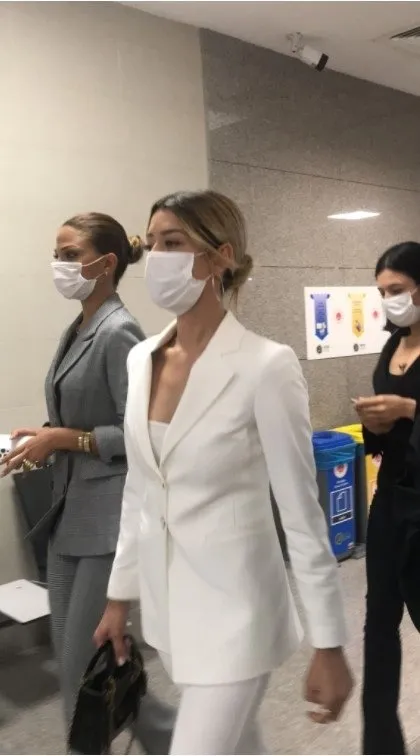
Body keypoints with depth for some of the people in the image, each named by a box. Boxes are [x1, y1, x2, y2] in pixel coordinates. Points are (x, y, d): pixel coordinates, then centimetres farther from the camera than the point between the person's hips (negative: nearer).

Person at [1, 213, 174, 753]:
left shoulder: (118, 332, -16)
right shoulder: (77, 331, 12)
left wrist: (62, 439, -17)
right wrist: (45, 438, 3)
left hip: (110, 516, -9)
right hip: (70, 514, 9)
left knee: (89, 660, 2)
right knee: (72, 657, 16)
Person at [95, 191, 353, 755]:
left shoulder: (265, 366, -19)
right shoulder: (141, 359, 1)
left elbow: (302, 513, -15)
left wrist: (329, 645, -10)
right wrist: (120, 594, 14)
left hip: (233, 609, -6)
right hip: (167, 603, 6)